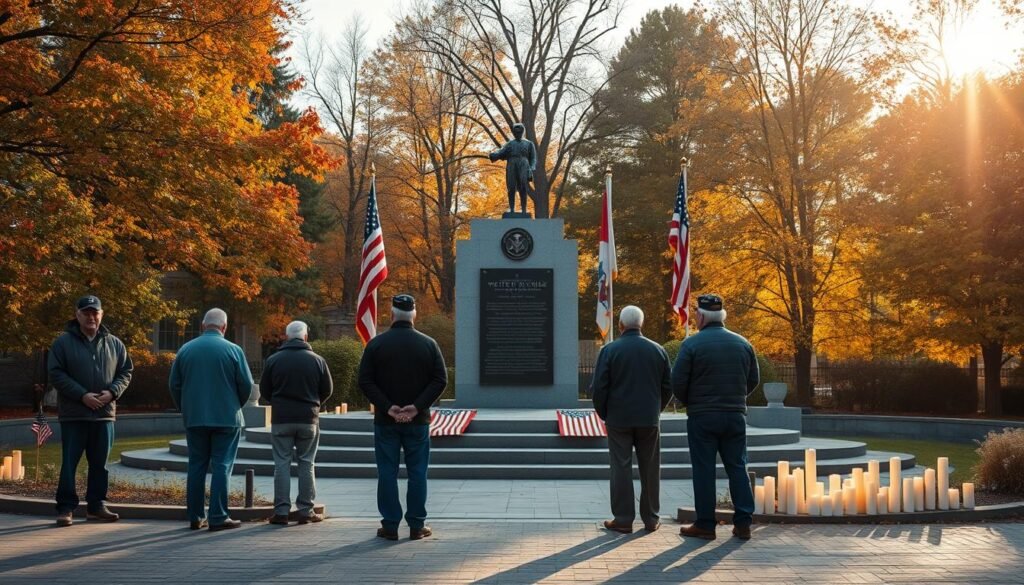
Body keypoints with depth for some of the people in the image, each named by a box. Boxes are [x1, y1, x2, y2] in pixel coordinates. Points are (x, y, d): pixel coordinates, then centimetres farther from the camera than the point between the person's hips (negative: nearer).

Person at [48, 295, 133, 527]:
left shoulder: (114, 344, 8)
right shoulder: (63, 342, -2)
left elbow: (125, 373, 10)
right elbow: (56, 373, -8)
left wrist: (112, 392, -9)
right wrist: (82, 395, -16)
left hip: (105, 413, 3)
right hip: (73, 414, -3)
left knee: (99, 463, 10)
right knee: (69, 462, -1)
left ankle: (96, 506, 19)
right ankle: (65, 508, 5)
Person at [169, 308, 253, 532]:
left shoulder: (185, 350, 4)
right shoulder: (233, 350, -5)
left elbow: (174, 385, 7)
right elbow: (246, 385, -4)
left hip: (194, 419, 3)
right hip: (226, 418, -3)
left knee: (196, 466, 10)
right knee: (221, 466, -1)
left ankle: (195, 517, 12)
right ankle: (218, 517, -4)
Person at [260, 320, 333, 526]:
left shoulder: (273, 360, -2)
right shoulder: (317, 360, 0)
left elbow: (264, 389, 4)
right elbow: (327, 390, 5)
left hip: (281, 419, 0)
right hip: (308, 419, 0)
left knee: (282, 464, 4)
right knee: (306, 464, 7)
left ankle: (281, 511, 2)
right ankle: (306, 511, 7)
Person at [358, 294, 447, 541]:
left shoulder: (376, 344, -2)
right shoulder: (428, 344, 1)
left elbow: (365, 381, -7)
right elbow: (440, 380, -5)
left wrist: (387, 407, -9)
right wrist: (417, 407, -10)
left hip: (385, 421, -1)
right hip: (418, 421, 1)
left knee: (387, 473, 5)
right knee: (417, 472, 7)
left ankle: (390, 525, 6)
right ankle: (417, 525, 8)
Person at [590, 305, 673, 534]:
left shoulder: (609, 350, -7)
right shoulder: (658, 350, 3)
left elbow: (599, 388, -8)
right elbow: (668, 386, 6)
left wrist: (603, 414, 6)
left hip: (619, 419, -2)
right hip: (650, 420, 2)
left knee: (621, 468, 3)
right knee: (650, 469, 9)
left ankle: (623, 519, 4)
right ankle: (651, 519, 15)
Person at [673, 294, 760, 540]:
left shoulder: (692, 344, -9)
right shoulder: (742, 344, 6)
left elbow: (678, 382, -10)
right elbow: (753, 380, 11)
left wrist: (689, 403, 9)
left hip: (702, 416, -4)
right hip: (736, 416, 4)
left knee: (704, 471, 1)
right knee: (737, 468, 9)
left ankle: (705, 524, 4)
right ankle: (743, 523, 8)